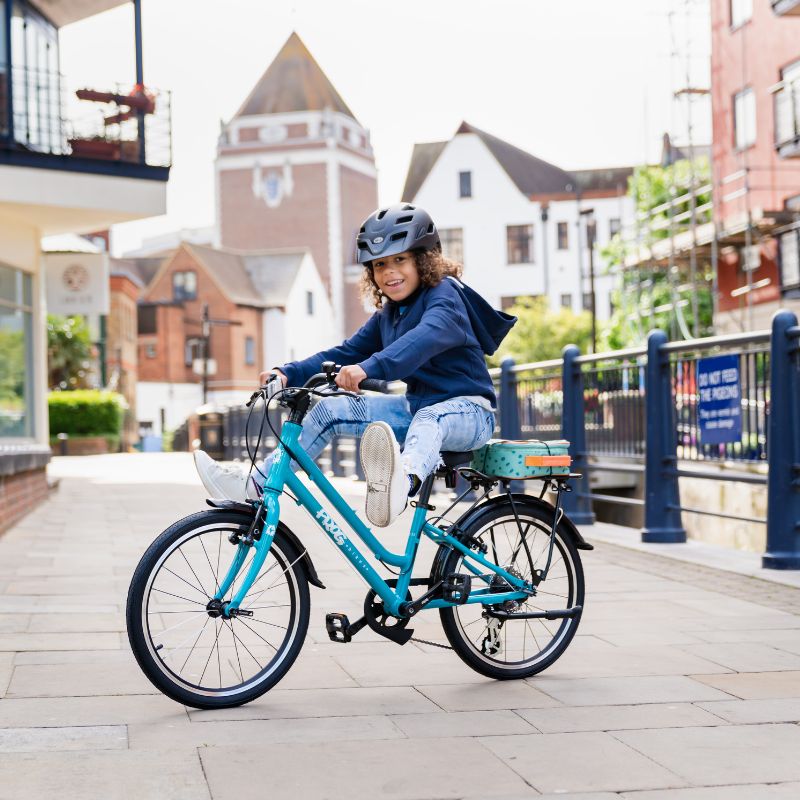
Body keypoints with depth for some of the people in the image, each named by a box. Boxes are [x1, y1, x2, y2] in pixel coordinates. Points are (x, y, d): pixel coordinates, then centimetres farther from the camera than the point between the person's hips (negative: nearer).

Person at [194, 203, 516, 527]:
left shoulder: (444, 295, -14)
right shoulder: (388, 314, 12)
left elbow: (425, 338, -35)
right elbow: (347, 352, 7)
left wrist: (370, 367, -51)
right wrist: (289, 373, -9)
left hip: (466, 411, -8)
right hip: (417, 406, 8)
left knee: (428, 418, -43)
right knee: (329, 410, -1)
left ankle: (402, 483, -77)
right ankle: (255, 485, -1)